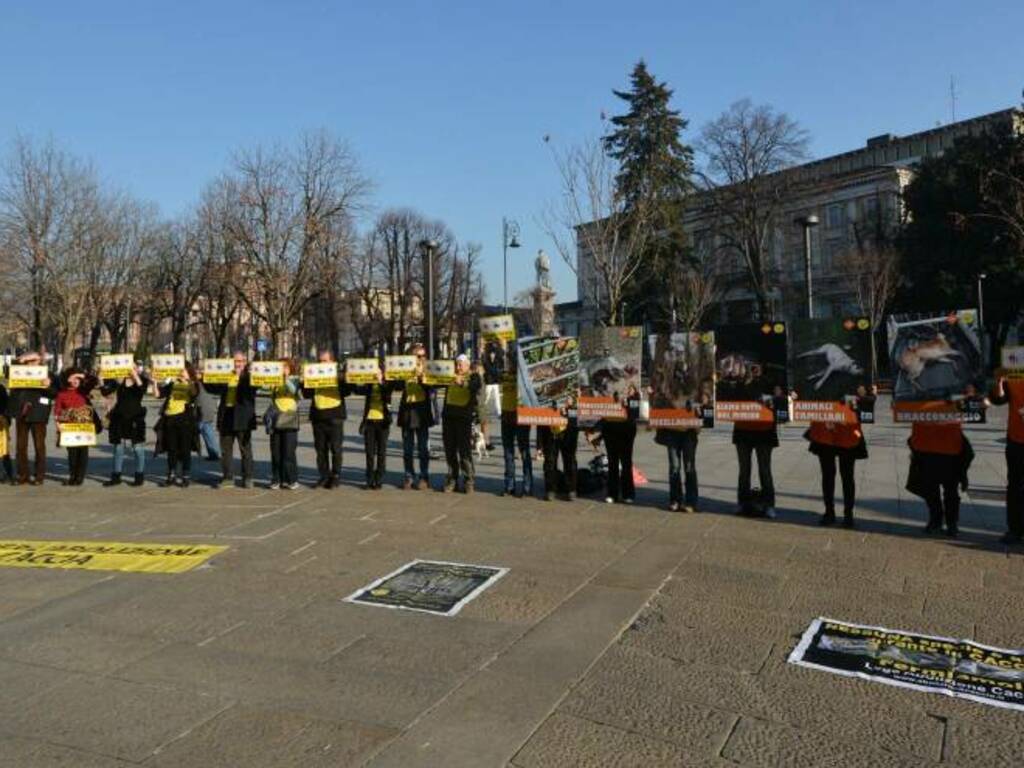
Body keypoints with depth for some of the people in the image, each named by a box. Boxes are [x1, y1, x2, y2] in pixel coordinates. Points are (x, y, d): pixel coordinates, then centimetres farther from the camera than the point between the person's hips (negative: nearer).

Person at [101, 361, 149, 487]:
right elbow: (105, 391, -1)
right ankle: (116, 476, 17)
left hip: (135, 418, -3)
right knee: (118, 447, 9)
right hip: (119, 418, 3)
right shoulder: (119, 381, 4)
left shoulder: (142, 381, -1)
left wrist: (135, 376, -26)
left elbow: (142, 389, -23)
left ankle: (140, 476, 10)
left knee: (138, 447, 0)